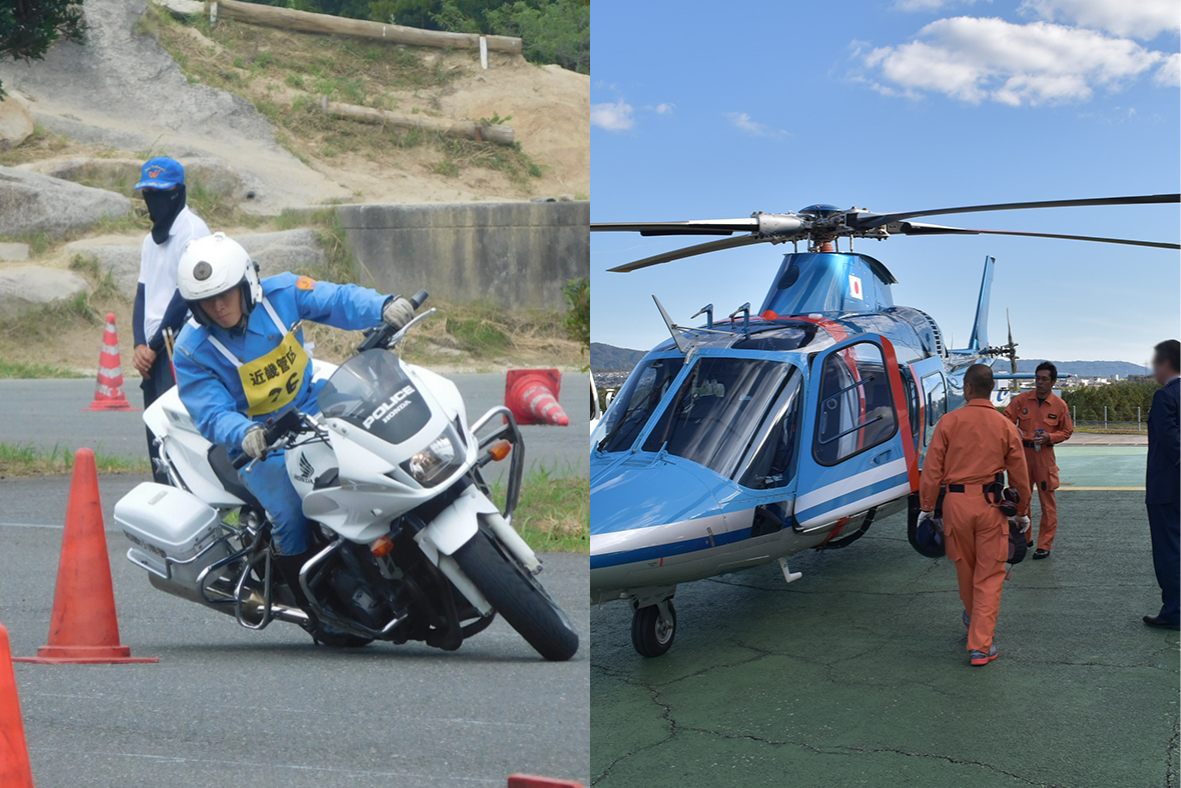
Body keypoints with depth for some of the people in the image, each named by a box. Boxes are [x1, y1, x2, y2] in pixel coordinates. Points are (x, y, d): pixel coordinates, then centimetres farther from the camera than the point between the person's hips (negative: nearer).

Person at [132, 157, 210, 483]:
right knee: (156, 436, 8)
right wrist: (140, 344, 1)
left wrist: (154, 344, -10)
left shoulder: (192, 229, -6)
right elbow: (143, 294, 17)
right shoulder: (151, 239, 21)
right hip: (153, 351, 9)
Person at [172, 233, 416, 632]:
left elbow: (338, 300, -11)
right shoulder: (191, 350, -14)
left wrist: (383, 307, -32)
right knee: (289, 517, -25)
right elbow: (211, 414, -21)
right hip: (258, 442, -3)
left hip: (315, 408, 4)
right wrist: (245, 434, -43)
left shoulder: (282, 292, -9)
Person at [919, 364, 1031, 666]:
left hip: (956, 503, 1)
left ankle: (974, 617, 45)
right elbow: (1020, 475, 5)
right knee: (989, 576, 4)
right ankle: (981, 645, -1)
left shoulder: (949, 422, -3)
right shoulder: (1005, 426, 0)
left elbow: (932, 470, -3)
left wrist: (926, 507, 7)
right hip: (991, 505, 0)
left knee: (965, 569, 20)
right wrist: (1022, 511, 18)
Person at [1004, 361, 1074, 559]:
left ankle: (1045, 545, 4)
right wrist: (1014, 430, -14)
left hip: (1044, 455, -2)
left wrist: (1049, 437, -12)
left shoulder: (1060, 405, -1)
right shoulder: (1021, 399, 1)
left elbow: (1067, 431, 6)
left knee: (1048, 501, -2)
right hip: (1022, 452, 2)